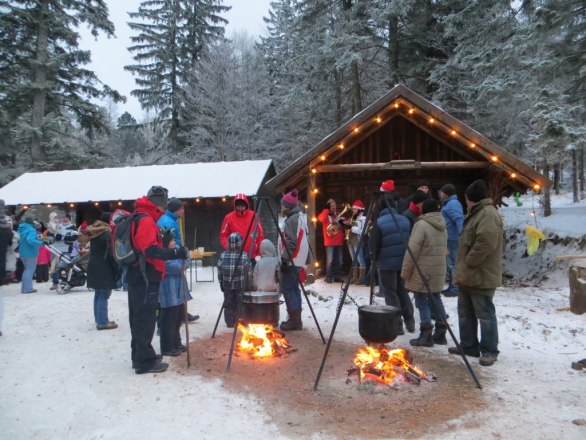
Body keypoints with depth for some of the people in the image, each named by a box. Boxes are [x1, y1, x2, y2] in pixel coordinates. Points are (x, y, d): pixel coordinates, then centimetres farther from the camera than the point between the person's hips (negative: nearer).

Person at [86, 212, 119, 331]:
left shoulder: (94, 233, 14)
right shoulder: (108, 234, -13)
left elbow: (93, 251, 18)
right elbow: (111, 254, -16)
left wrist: (95, 263, 20)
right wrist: (117, 269, -11)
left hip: (94, 267, 9)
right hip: (104, 269, -9)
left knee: (98, 295, 14)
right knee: (103, 295, -6)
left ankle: (99, 319, 21)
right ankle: (102, 322, -3)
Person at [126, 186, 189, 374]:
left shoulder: (138, 218, 17)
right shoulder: (146, 220, -16)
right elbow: (150, 249, -27)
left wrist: (162, 239, 12)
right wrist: (175, 253, -31)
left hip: (137, 275, 11)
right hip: (145, 277, -11)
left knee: (139, 317, 17)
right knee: (145, 319, -5)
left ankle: (139, 355, 28)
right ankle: (145, 361, 2)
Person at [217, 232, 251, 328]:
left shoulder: (223, 255, -5)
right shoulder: (244, 256, -12)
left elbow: (219, 272, 0)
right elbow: (248, 273, -7)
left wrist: (221, 284, 11)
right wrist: (248, 285, 4)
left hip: (227, 285, 2)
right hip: (241, 286, -2)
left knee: (228, 304, 12)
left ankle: (230, 322, 17)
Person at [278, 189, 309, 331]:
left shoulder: (292, 219, -15)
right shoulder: (298, 217, 16)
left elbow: (291, 242, -22)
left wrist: (285, 259, -19)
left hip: (291, 261, -10)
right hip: (296, 260, 10)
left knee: (288, 289, -7)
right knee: (293, 289, 12)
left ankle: (295, 320, -4)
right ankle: (295, 320, 17)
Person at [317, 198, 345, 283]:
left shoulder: (338, 215, 16)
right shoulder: (326, 215, 2)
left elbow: (342, 227, 20)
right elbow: (321, 218, -22)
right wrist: (327, 210, -13)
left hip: (339, 241, 5)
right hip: (329, 242, -5)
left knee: (339, 260, 7)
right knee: (330, 260, -8)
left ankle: (337, 277, 15)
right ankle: (329, 277, -2)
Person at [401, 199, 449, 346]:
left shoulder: (421, 225, -14)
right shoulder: (442, 225, 10)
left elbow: (412, 251, -17)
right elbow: (442, 249, 16)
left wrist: (405, 272, -10)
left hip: (422, 271, -7)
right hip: (438, 270, 7)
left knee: (422, 301, -1)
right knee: (435, 299, 14)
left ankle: (426, 334, -2)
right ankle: (440, 333, 19)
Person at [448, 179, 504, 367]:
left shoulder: (488, 214, -16)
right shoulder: (477, 213, 18)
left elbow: (485, 243, -28)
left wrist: (469, 262, -17)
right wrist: (463, 266, 16)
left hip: (481, 276, -11)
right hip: (469, 275, 11)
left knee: (485, 314, -1)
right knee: (466, 312, 18)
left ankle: (489, 350, 10)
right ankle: (469, 345, 28)